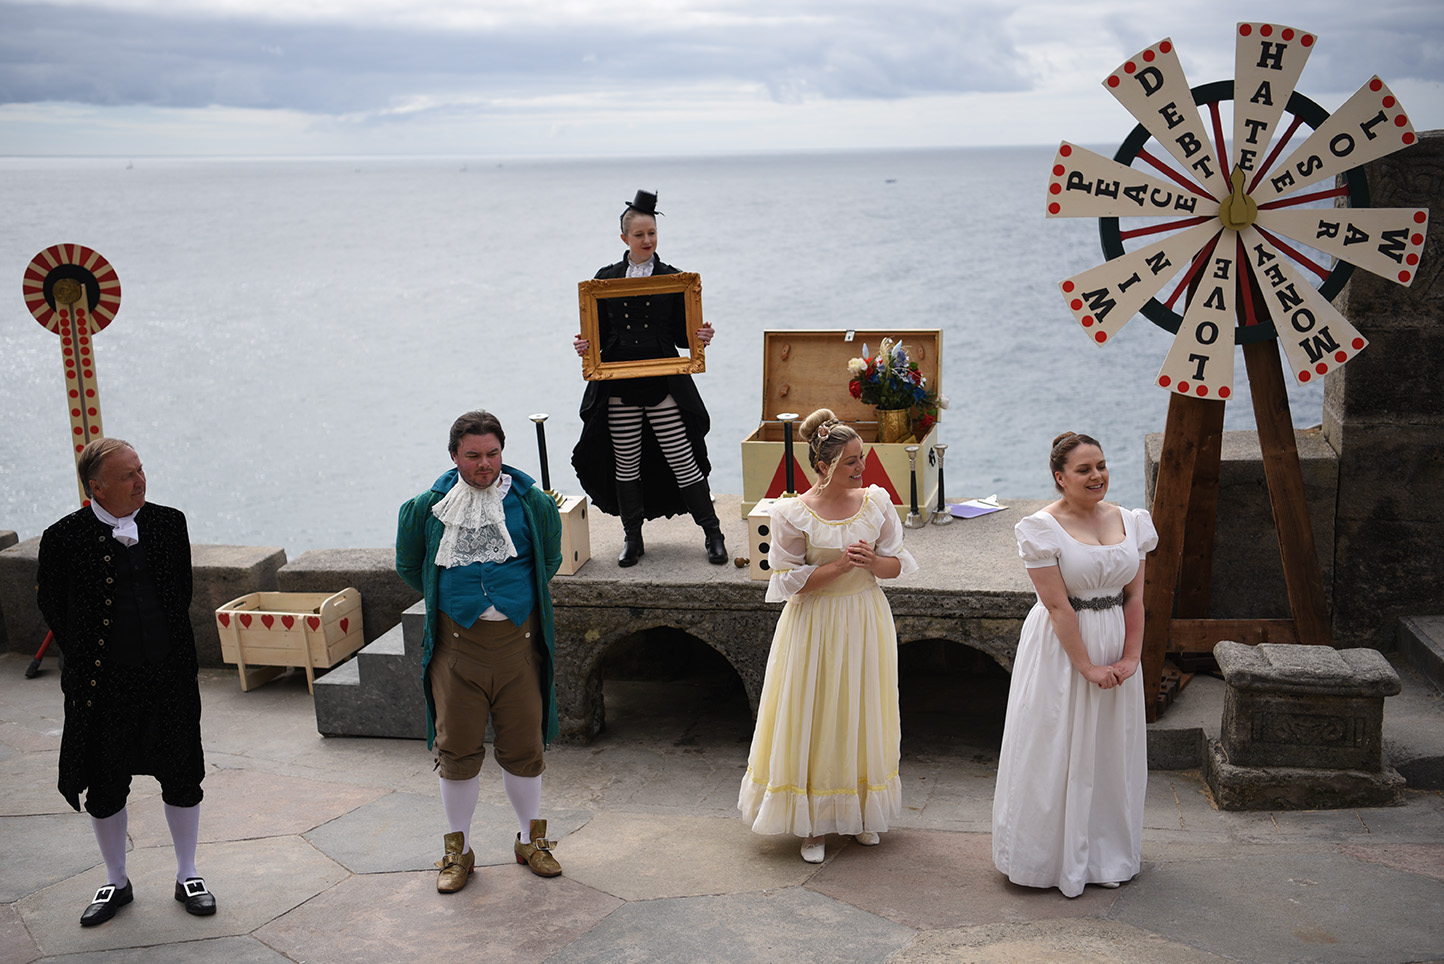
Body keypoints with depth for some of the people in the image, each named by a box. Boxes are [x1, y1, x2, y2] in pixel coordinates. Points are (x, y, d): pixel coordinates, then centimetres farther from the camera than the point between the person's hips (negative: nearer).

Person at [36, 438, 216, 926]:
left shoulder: (169, 523, -2)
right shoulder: (65, 537, -11)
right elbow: (51, 604, 2)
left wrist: (172, 648, 8)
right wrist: (84, 658, 2)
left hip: (168, 677, 2)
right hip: (103, 683, -2)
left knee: (181, 780, 11)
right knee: (104, 789, 11)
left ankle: (187, 876, 29)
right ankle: (116, 882, 31)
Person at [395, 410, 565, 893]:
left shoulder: (532, 504, -1)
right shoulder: (428, 508, -1)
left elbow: (549, 562, 15)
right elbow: (409, 566, 15)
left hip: (518, 640, 0)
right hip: (456, 643, 0)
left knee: (524, 745, 8)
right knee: (457, 749, 5)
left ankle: (531, 839, 27)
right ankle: (458, 849, 20)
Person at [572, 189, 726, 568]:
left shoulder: (672, 279, 5)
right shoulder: (606, 279, 8)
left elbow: (681, 334, 6)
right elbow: (599, 333, 9)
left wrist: (701, 337, -15)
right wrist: (584, 345, -11)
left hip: (664, 384, -2)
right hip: (620, 386, 2)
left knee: (683, 460, -2)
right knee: (626, 464, 7)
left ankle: (712, 534, 10)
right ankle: (632, 539, 21)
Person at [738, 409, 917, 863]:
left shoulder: (876, 501, -2)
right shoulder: (792, 513, -13)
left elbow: (899, 563, 5)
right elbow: (788, 580, -11)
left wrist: (873, 561, -17)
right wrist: (839, 565, -21)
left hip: (865, 623, 3)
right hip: (815, 627, -3)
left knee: (862, 717, 12)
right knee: (813, 721, 2)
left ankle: (860, 814, 29)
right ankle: (811, 824, 15)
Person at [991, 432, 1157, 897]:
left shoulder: (1129, 521, 3)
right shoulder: (1042, 528, -13)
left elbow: (1134, 596, 3)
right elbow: (1058, 605, -16)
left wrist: (1130, 657, -7)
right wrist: (1087, 666, -17)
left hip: (1116, 649, 5)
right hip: (1061, 649, -5)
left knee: (1112, 751, 14)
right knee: (1059, 751, 3)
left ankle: (1108, 854, 30)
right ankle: (1054, 858, 17)